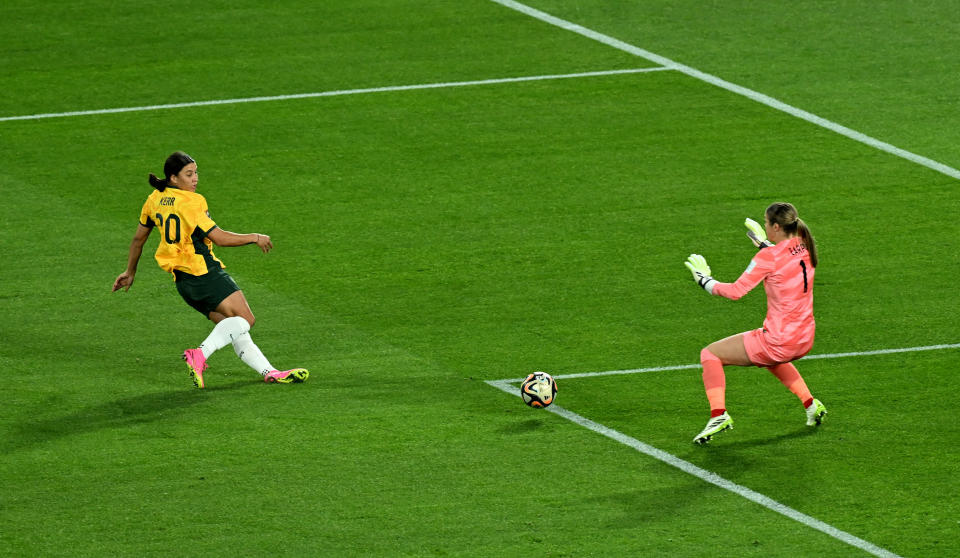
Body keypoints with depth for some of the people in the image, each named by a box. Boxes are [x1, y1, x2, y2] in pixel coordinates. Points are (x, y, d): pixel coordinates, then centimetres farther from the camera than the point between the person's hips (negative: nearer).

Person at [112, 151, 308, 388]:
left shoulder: (154, 201, 12)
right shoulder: (191, 202, -11)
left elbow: (138, 239, 22)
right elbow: (218, 237, -14)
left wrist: (130, 272, 35)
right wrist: (255, 238, -2)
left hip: (181, 279, 9)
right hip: (204, 271, -9)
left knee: (233, 326, 8)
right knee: (245, 319, -14)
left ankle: (269, 372, 3)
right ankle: (200, 355, -27)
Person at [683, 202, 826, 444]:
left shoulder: (768, 257, -18)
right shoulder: (804, 248, 1)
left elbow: (735, 291, -18)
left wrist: (704, 280, -3)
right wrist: (763, 244, 29)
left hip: (778, 341, -7)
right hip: (804, 340, 7)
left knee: (710, 354, 8)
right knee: (772, 357, 43)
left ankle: (718, 413, -6)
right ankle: (810, 404, 38)